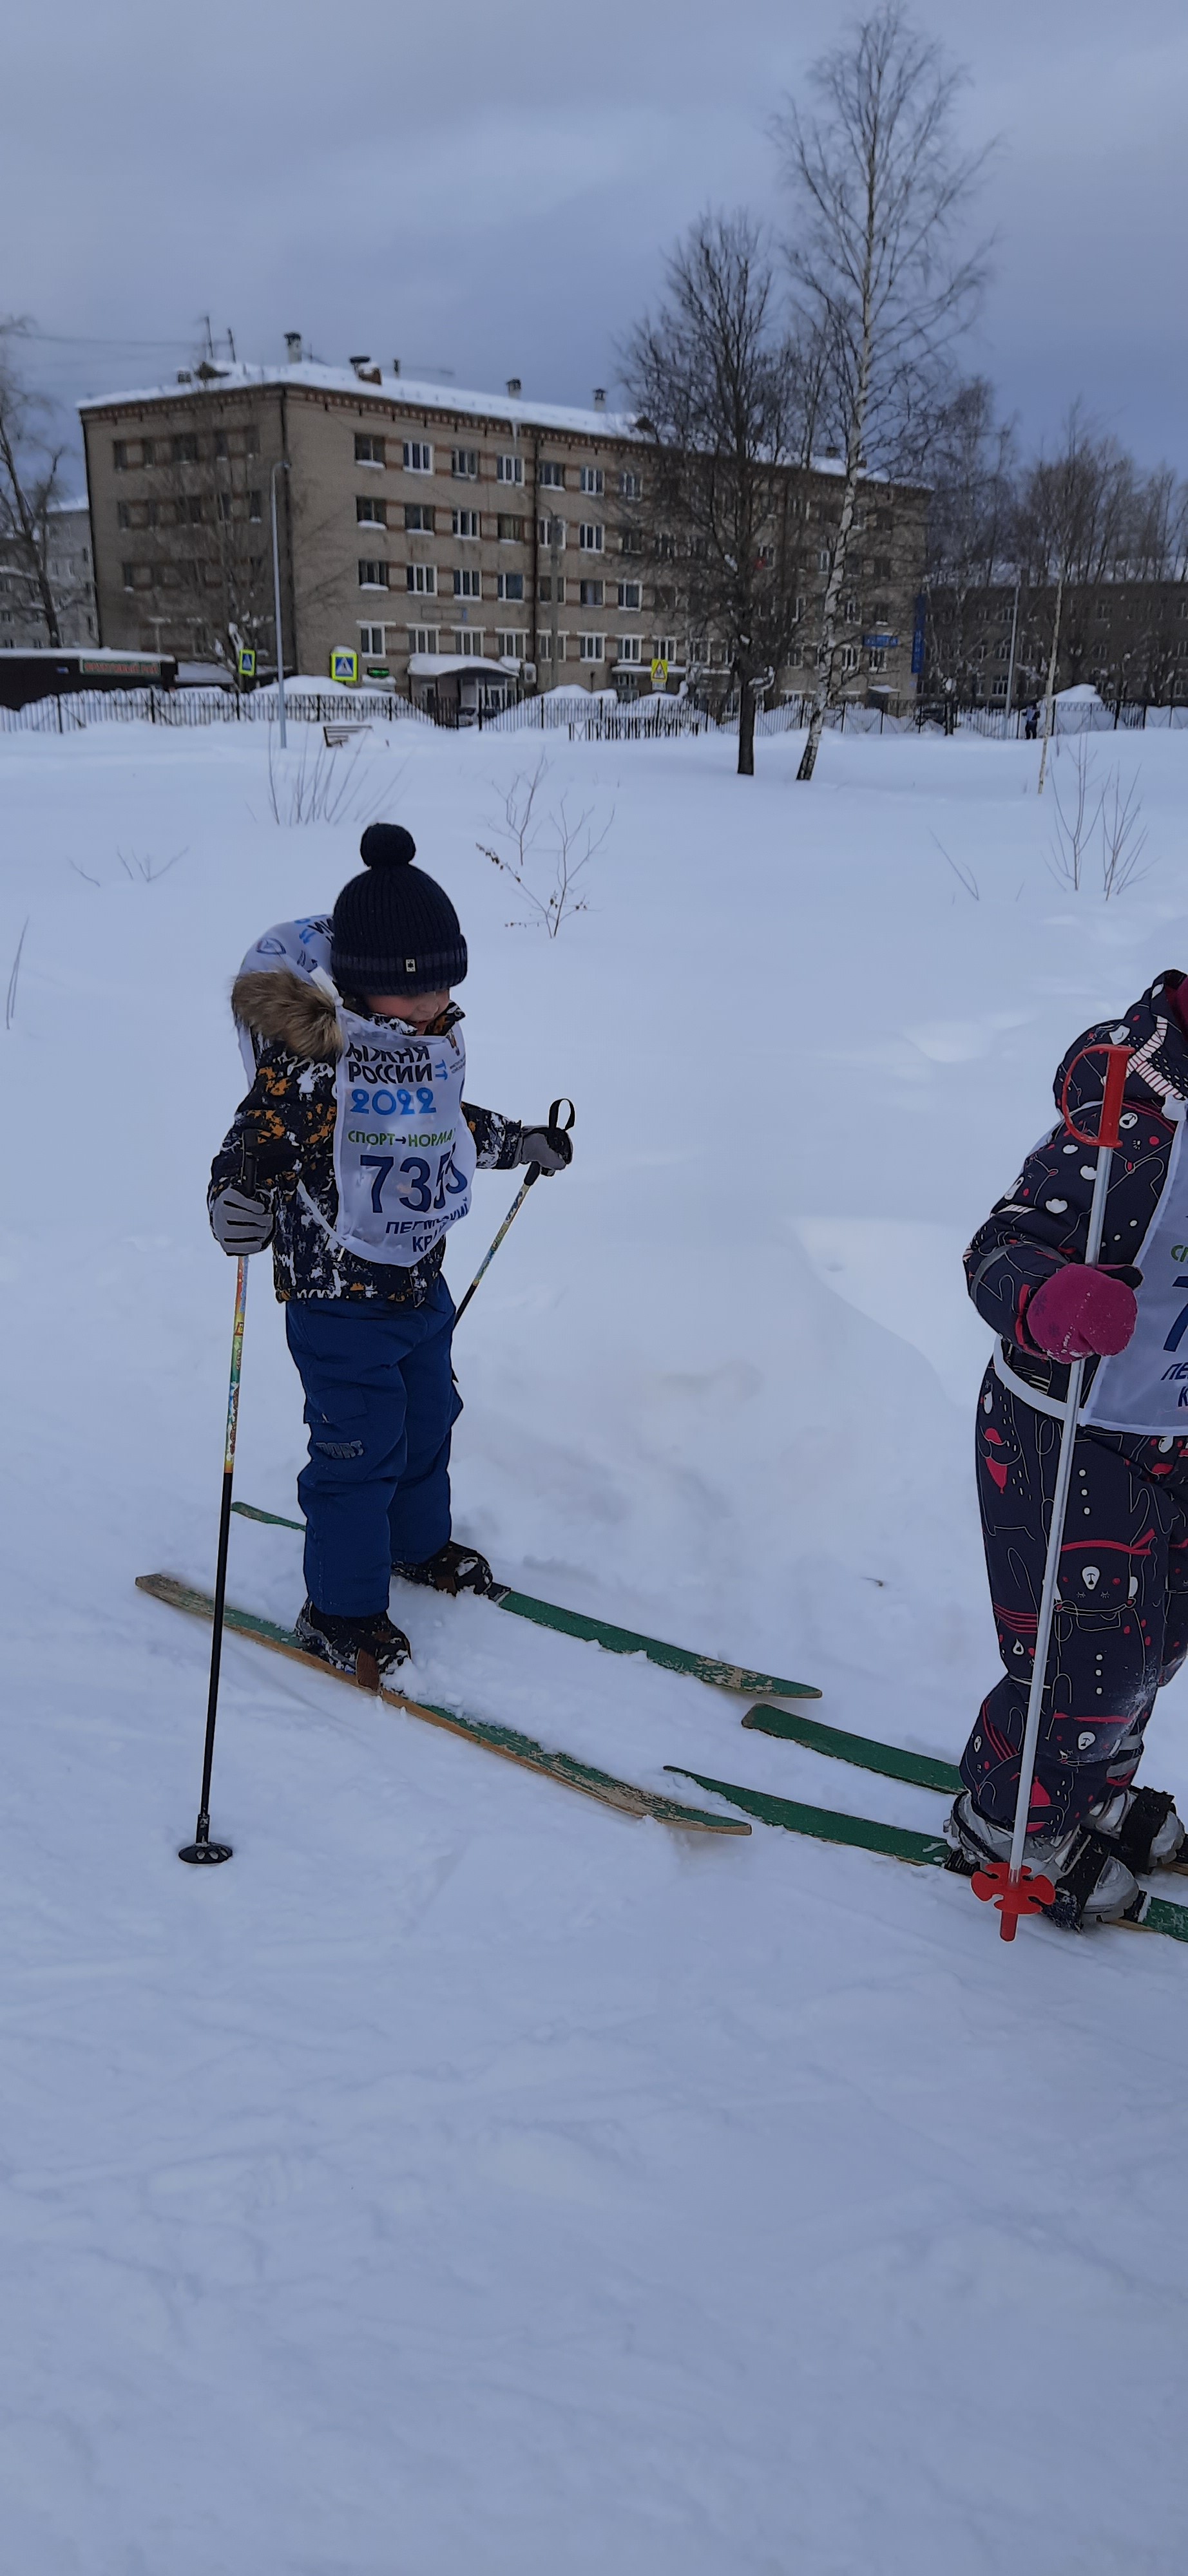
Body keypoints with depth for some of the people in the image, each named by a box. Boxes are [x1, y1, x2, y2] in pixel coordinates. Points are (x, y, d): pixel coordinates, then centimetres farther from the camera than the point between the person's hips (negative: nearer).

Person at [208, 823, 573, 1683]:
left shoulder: (436, 1036, 3)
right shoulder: (308, 1056, -22)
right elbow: (256, 1140, -24)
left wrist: (522, 1142, 31)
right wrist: (238, 1202, -44)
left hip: (421, 1280, 8)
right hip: (338, 1293, -8)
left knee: (428, 1420, 23)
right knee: (360, 1450, 1)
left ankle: (418, 1541, 48)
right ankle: (341, 1610, 19)